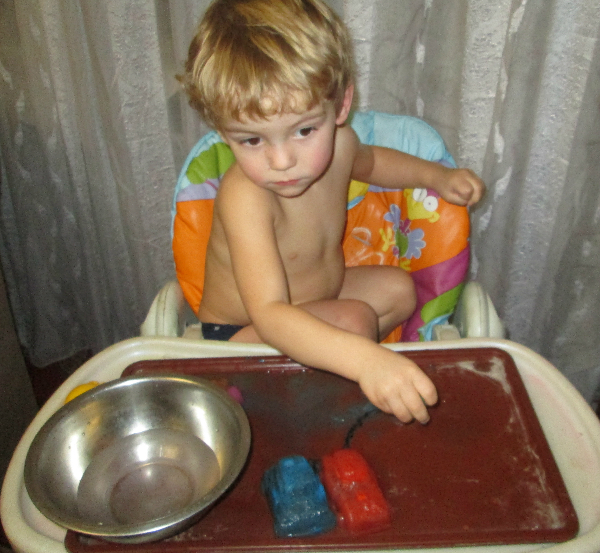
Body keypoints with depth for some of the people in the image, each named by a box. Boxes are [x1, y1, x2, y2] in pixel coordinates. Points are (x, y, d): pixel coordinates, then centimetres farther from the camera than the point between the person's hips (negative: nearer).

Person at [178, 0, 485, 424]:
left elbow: (367, 162, 13)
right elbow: (269, 315, -48)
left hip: (316, 300, 8)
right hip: (242, 334, -7)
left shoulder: (337, 142, -16)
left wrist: (436, 176, 5)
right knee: (354, 320, -27)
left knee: (398, 287, 15)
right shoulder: (244, 198, -38)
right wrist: (364, 359, -61)